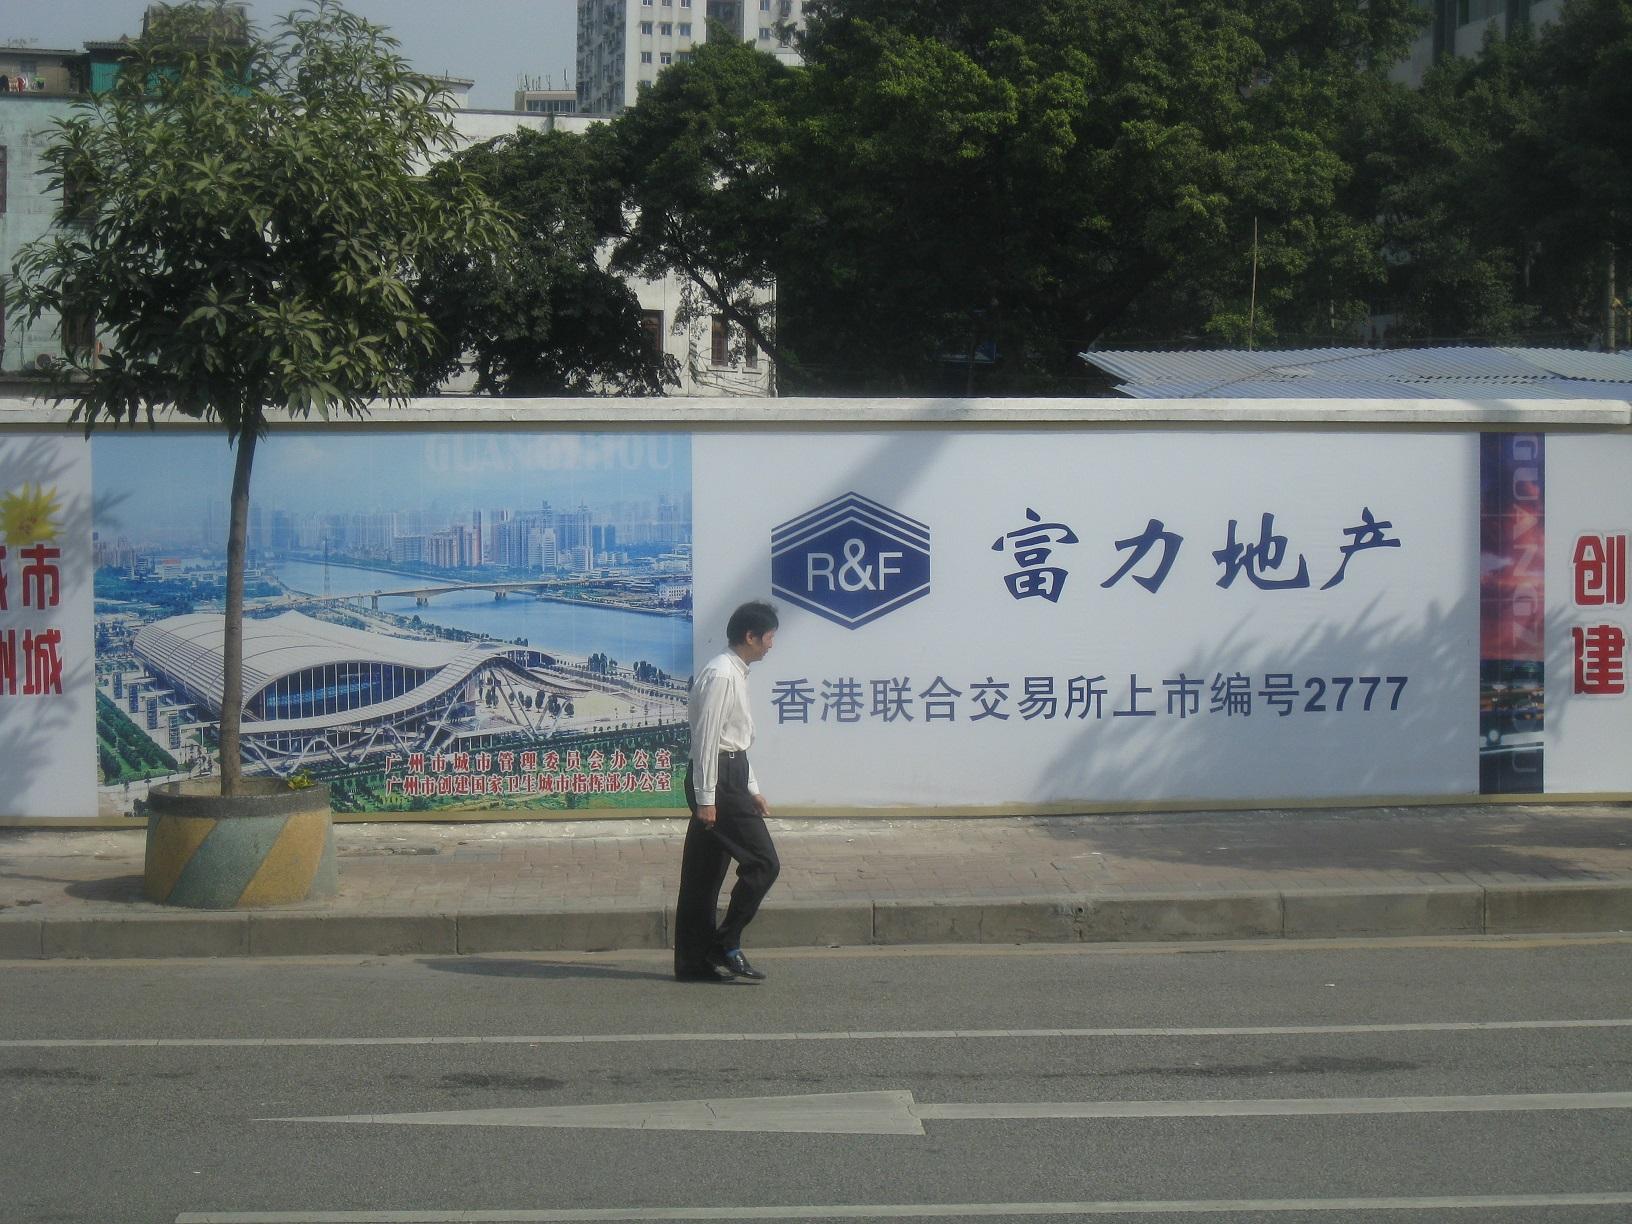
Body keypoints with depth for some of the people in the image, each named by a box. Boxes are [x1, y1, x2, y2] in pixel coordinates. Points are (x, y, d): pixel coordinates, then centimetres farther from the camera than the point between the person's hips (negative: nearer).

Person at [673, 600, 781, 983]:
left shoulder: (735, 674, 18)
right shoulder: (721, 675, -14)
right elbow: (706, 737, -18)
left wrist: (752, 789, 24)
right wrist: (705, 798, -21)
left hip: (730, 778, 10)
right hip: (717, 781, -10)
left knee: (706, 873, 10)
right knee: (763, 863, -10)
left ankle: (695, 961, 13)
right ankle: (726, 945, -5)